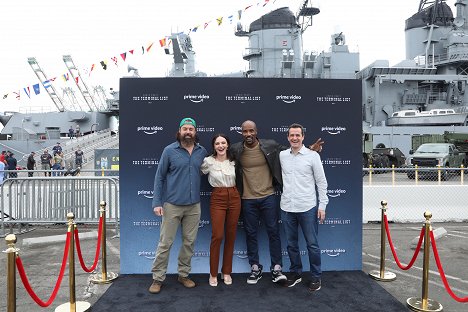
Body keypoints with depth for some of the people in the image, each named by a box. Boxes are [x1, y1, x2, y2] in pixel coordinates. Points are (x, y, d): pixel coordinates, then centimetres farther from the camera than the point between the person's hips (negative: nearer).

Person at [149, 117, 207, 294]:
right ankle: (158, 278, 16)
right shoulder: (169, 151, -5)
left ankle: (183, 275, 27)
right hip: (172, 205, -3)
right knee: (165, 243, 2)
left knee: (189, 242, 11)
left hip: (194, 206, 3)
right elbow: (159, 177, -3)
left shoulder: (202, 152, 3)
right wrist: (157, 202, -9)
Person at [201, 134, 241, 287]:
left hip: (234, 197, 4)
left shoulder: (233, 161, 6)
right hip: (217, 199, -3)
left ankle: (226, 272, 22)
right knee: (217, 236, -7)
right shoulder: (208, 161, -5)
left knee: (231, 236, 8)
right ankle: (213, 274, 11)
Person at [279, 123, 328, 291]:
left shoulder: (313, 155, -4)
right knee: (291, 244, 14)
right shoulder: (282, 155, 4)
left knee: (312, 244, 5)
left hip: (307, 208, -3)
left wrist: (322, 205, -4)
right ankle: (295, 273, 30)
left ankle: (316, 276, 22)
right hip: (287, 208, 3)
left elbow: (321, 182, -1)